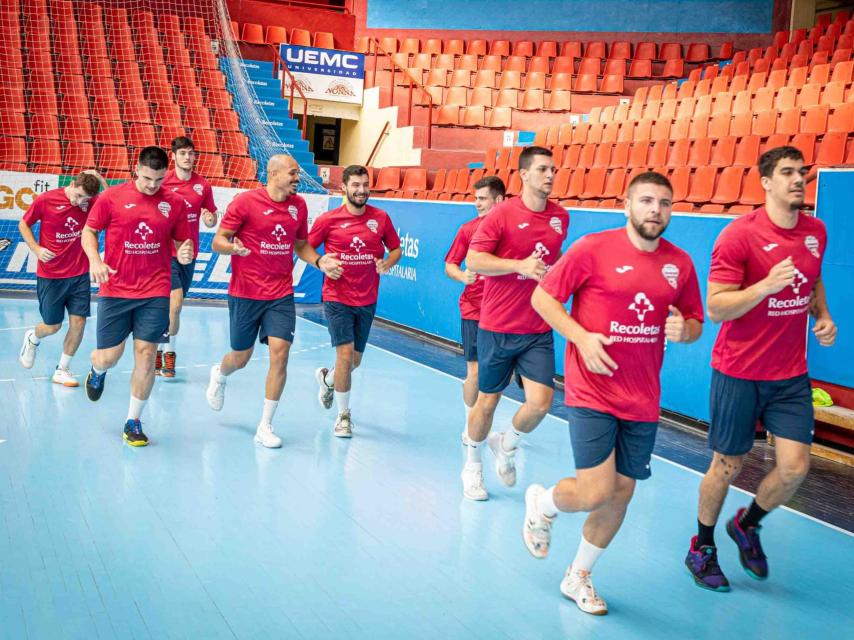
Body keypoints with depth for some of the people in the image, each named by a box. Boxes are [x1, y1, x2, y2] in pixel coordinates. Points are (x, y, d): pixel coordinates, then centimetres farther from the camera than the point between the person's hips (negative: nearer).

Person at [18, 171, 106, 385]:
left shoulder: (90, 203, -3)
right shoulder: (45, 200, -10)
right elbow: (23, 224, 3)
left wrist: (100, 179, -19)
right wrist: (36, 249, -10)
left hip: (79, 275, 2)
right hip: (50, 276, -2)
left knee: (78, 321, -3)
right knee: (52, 325, 5)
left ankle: (62, 370, 14)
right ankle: (32, 339, 42)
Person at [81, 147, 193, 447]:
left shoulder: (175, 203, 2)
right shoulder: (111, 197, -3)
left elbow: (181, 241, 12)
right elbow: (89, 231, 6)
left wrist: (184, 254, -11)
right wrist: (95, 260, -11)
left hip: (155, 292, 1)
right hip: (115, 290, 0)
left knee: (146, 354, -4)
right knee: (109, 356, 4)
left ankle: (133, 422, 13)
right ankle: (97, 372, 45)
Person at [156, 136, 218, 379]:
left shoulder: (203, 186, 4)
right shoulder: (163, 182, -6)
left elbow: (211, 221, 11)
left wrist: (210, 219, -11)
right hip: (165, 251, -4)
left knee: (172, 305, 13)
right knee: (175, 300, -17)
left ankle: (161, 350, 27)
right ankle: (168, 352, -1)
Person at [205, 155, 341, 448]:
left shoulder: (299, 205, 4)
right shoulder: (246, 201, -10)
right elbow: (218, 241, -7)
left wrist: (319, 261, -2)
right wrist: (233, 247, -30)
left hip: (281, 294, 3)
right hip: (245, 293, -3)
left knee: (280, 353, -10)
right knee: (241, 357, 10)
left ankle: (265, 427, 3)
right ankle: (219, 375, 50)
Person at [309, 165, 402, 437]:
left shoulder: (381, 218, 0)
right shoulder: (329, 220, -6)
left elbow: (396, 249, 10)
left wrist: (387, 263, -11)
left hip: (367, 301, 3)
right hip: (337, 299, -3)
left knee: (355, 360, 14)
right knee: (346, 353, -15)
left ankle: (327, 379, 49)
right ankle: (344, 415, 4)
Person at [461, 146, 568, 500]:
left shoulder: (561, 217, 6)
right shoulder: (503, 213, -9)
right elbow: (473, 260, -13)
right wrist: (520, 265, -22)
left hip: (539, 330, 3)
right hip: (497, 327, -3)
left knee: (541, 401, -8)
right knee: (487, 400, 8)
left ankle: (506, 445, 24)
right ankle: (472, 464, 33)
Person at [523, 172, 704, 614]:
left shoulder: (681, 263, 4)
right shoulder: (593, 248, -9)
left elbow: (695, 323, 14)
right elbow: (542, 297, -4)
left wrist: (684, 329, -10)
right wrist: (581, 337, -17)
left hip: (642, 400, 5)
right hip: (592, 393, -5)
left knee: (621, 492, 11)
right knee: (596, 493, -11)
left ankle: (579, 577, 33)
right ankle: (540, 503, 25)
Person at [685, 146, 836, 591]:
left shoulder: (816, 232, 4)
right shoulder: (739, 235, -15)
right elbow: (716, 308, -17)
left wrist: (823, 317, 4)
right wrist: (767, 284, -29)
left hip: (791, 375, 5)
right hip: (738, 373, -5)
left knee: (794, 468, 0)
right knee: (727, 466, 6)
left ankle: (747, 525, 30)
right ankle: (702, 549, 29)